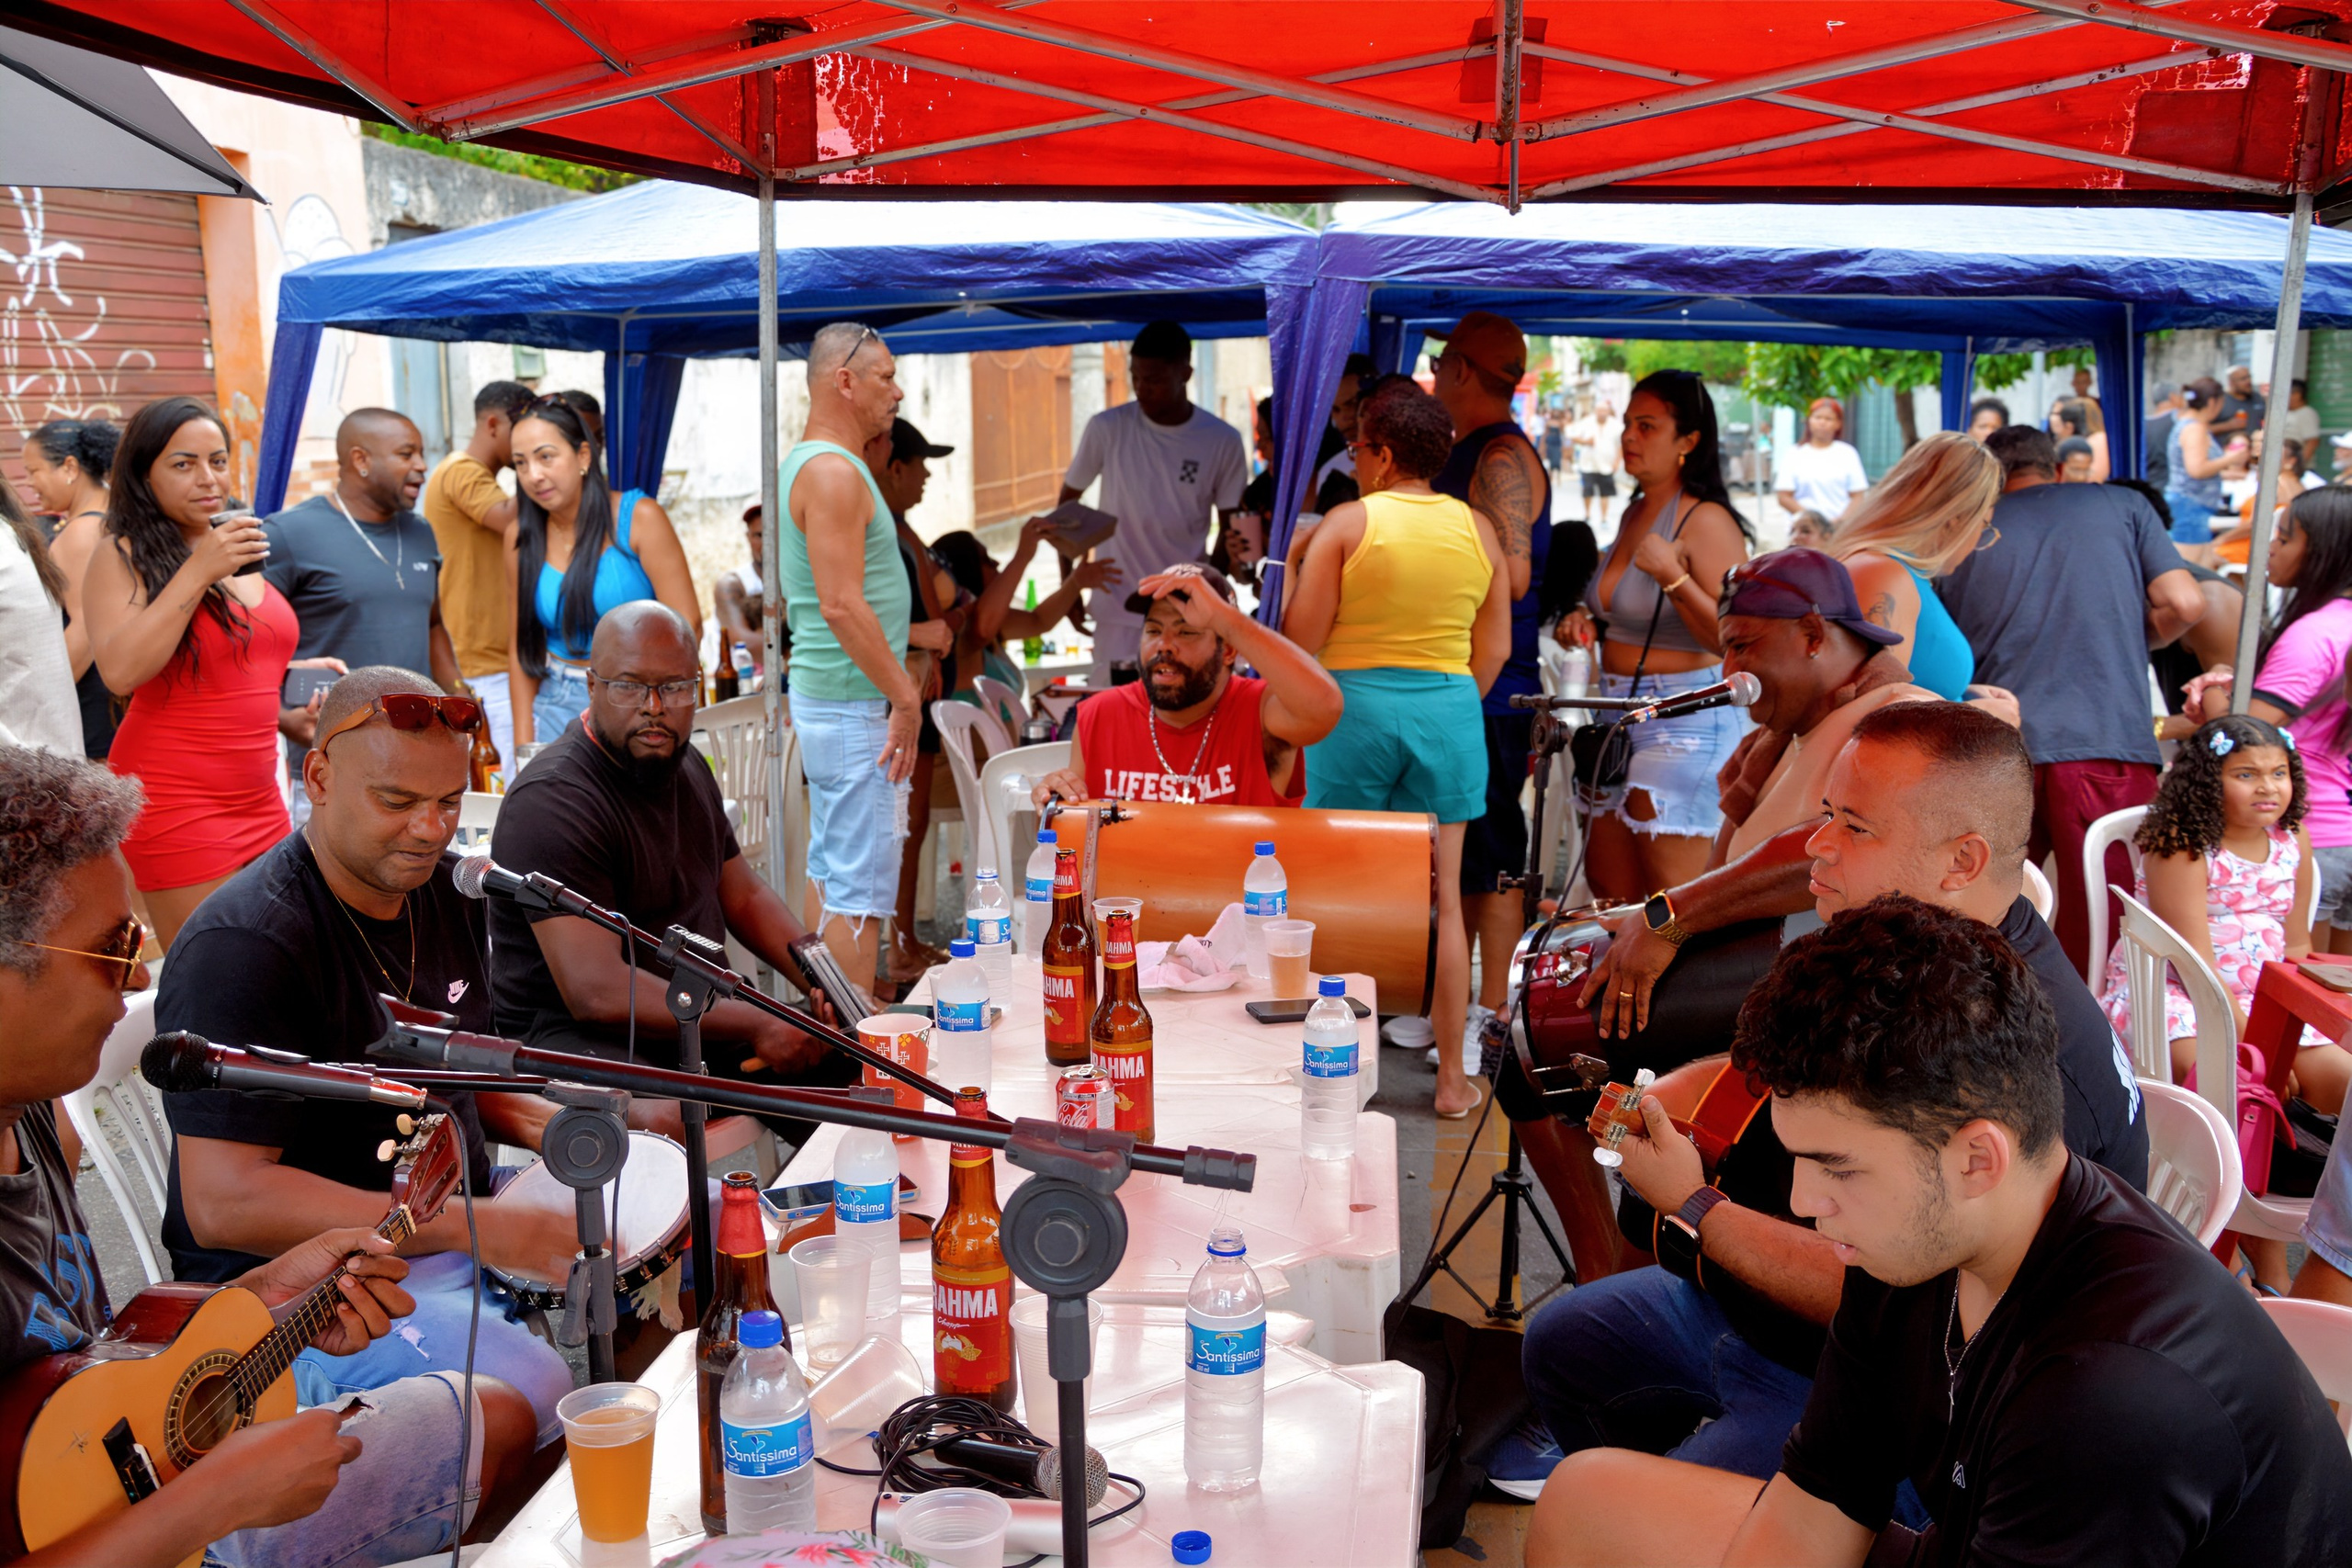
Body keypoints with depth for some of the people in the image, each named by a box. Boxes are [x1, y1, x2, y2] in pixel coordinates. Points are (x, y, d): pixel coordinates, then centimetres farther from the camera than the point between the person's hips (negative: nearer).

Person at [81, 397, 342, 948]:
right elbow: (120, 670, -21)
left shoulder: (241, 552, 16)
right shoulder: (123, 556, -5)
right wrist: (199, 571, -20)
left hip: (259, 798, 7)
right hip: (175, 802, -7)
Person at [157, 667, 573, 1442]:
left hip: (465, 1225, 9)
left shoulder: (445, 889, 6)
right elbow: (223, 1204, -27)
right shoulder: (243, 948, -22)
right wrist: (475, 1227, -31)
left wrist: (541, 1123, -1)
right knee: (535, 1393, -33)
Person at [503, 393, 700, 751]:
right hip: (557, 705, 3)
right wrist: (523, 741, 2)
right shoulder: (521, 537, 5)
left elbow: (686, 625, -9)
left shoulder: (638, 517, -6)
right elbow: (520, 647, 8)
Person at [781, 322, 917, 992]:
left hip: (822, 696, 11)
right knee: (861, 885, -6)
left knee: (828, 868, 16)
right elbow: (842, 605, -24)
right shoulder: (833, 471, -17)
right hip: (854, 705, -11)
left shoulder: (804, 462, 16)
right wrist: (904, 695, -19)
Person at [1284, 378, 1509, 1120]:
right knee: (1442, 897, 8)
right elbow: (1494, 650, 7)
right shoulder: (1478, 529, 5)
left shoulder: (1346, 523, -6)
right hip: (1448, 711, 3)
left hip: (1355, 706, -3)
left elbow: (1300, 636, -9)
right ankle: (1452, 1078, 13)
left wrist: (1294, 567, 7)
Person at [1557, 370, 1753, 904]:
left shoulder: (1706, 521, -14)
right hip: (1621, 720, 9)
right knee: (1611, 894, 15)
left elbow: (1734, 638, -21)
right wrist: (1586, 622, 8)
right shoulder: (1634, 514, 13)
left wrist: (1674, 575, -29)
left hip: (1685, 724, -9)